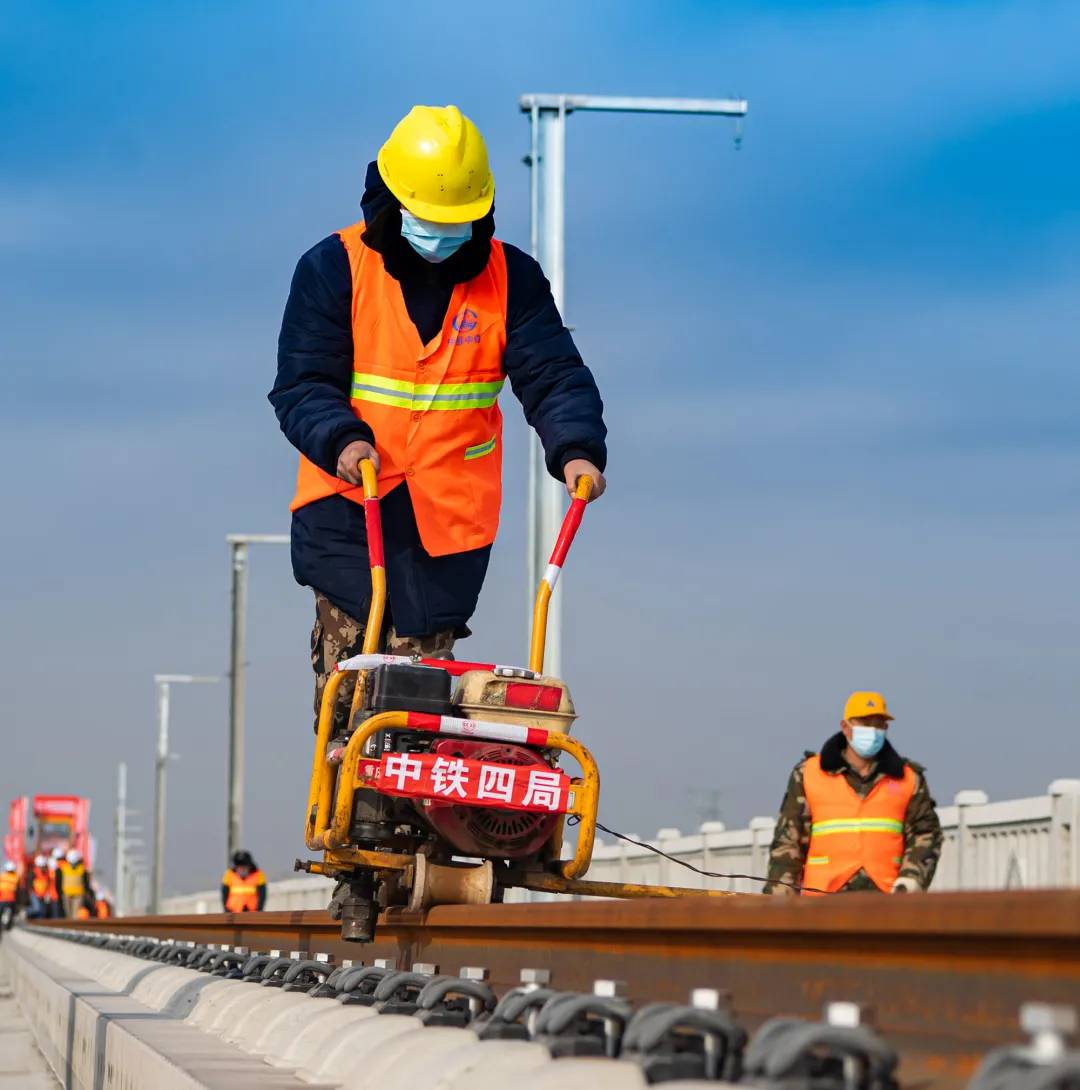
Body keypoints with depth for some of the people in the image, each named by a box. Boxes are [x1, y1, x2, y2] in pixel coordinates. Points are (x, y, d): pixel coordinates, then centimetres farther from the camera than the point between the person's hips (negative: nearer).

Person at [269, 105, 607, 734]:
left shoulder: (511, 279, 3)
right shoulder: (334, 269, -2)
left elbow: (553, 375, -2)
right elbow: (302, 385, -6)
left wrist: (577, 448, -22)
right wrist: (342, 441, -27)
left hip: (452, 513, 1)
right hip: (348, 503, -1)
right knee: (347, 665, -8)